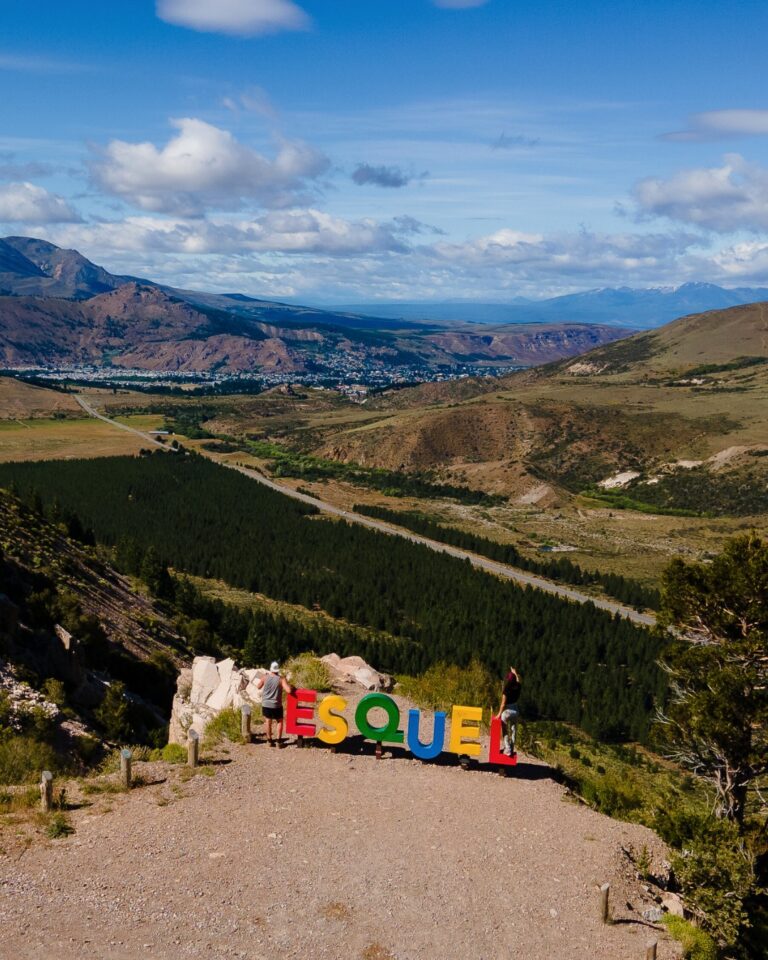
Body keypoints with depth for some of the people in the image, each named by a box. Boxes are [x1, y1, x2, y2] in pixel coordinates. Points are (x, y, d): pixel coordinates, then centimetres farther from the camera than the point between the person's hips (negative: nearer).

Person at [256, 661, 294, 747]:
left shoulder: (265, 677, -8)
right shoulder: (281, 679, -14)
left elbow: (258, 687, 7)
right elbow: (288, 690, -22)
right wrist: (290, 686, -1)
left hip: (266, 704, 2)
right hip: (276, 705, -2)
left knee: (268, 722, 14)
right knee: (280, 721, 16)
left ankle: (270, 741, 18)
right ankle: (279, 741, 13)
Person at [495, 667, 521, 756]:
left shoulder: (506, 690, -17)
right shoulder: (517, 688, -3)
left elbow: (503, 703, -15)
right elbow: (518, 680, 22)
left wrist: (499, 713, -5)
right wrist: (515, 673, 37)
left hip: (507, 711, -5)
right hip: (515, 711, 5)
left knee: (505, 732, 7)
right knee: (513, 731, 13)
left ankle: (507, 749, 3)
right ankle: (512, 749, 18)